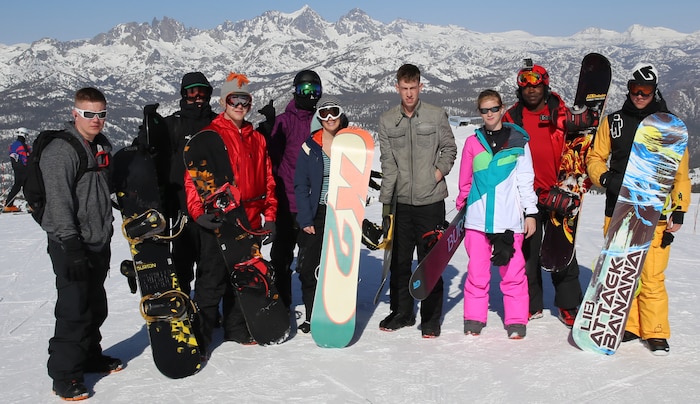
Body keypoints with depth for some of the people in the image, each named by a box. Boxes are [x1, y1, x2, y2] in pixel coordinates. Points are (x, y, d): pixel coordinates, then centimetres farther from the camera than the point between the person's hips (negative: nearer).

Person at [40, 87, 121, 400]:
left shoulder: (103, 146, 12)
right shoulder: (60, 151, -14)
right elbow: (59, 203, -21)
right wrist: (71, 246, -25)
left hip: (98, 244, 8)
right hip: (71, 246, -8)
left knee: (96, 307, 17)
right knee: (75, 311, -6)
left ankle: (90, 357, 33)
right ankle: (64, 375, 5)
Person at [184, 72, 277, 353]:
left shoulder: (257, 139, 15)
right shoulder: (209, 136, -4)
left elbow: (267, 181, 16)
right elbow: (193, 177, -11)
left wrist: (269, 215, 9)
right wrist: (199, 211, -22)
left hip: (249, 222, 6)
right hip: (218, 221, -6)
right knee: (212, 280, -4)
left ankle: (236, 329, 30)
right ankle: (199, 338, 6)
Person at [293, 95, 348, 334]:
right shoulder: (310, 146, 0)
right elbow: (301, 185, -2)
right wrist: (305, 219, -10)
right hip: (316, 216, -1)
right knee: (309, 268, -2)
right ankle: (312, 317, 11)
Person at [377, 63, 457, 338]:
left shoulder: (436, 115, -1)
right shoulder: (387, 121, 5)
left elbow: (449, 148, 10)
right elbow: (388, 164, 4)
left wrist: (440, 170, -8)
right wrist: (386, 201, 0)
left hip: (431, 200, -2)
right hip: (401, 202, 3)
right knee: (399, 260, 10)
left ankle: (431, 318, 14)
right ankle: (401, 312, 27)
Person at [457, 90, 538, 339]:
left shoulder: (517, 140, 4)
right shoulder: (473, 142, 7)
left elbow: (526, 180, 5)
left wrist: (530, 213, 3)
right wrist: (462, 207, 13)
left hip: (509, 218, -1)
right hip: (478, 217, 1)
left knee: (513, 271, 3)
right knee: (477, 270, 6)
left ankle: (516, 321, 14)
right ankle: (474, 318, 18)